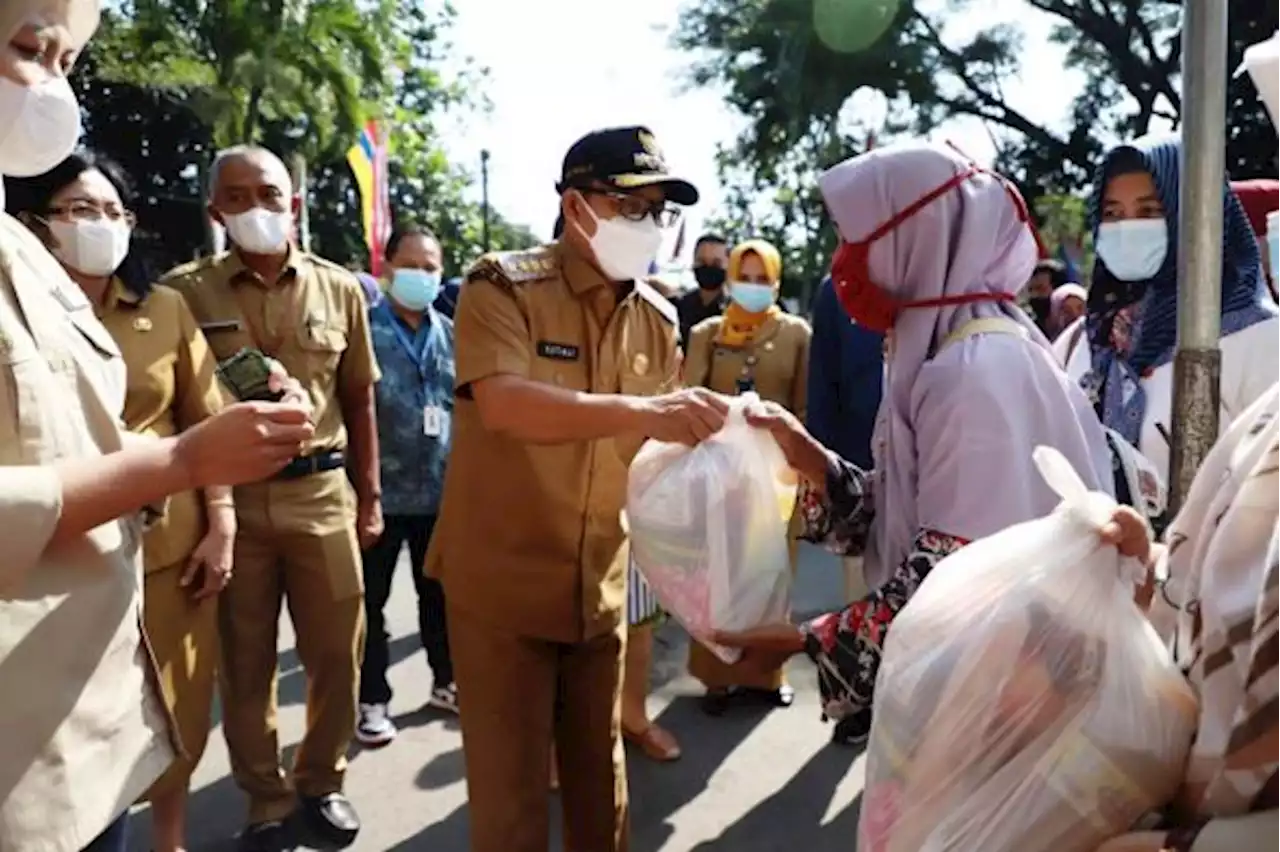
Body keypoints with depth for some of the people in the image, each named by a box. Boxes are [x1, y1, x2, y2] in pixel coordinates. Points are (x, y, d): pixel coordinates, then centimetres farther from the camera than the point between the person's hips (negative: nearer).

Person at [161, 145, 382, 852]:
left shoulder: (340, 289, 5)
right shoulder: (185, 291, 0)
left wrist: (369, 494, 9)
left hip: (322, 492, 1)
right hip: (229, 496, -1)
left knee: (336, 652, 10)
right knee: (244, 660, 11)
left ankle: (321, 780, 32)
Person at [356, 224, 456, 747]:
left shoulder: (450, 333, 8)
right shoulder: (364, 329, -6)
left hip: (441, 488, 4)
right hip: (379, 488, -4)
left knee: (440, 593, 17)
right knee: (370, 601, 7)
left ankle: (446, 682, 34)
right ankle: (372, 701, 21)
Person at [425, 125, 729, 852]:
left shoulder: (659, 319, 4)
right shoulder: (504, 286, -12)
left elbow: (661, 446, 9)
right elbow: (501, 403, -30)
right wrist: (636, 411, -41)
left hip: (601, 586, 5)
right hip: (503, 580, -5)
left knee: (599, 771, 18)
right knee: (511, 781, 6)